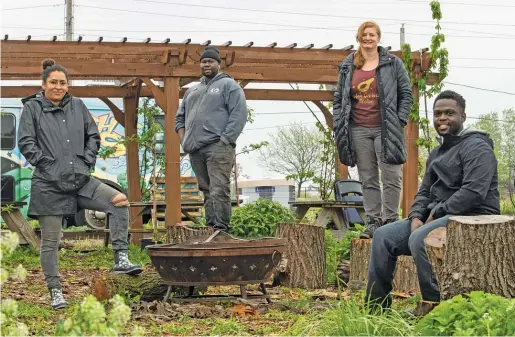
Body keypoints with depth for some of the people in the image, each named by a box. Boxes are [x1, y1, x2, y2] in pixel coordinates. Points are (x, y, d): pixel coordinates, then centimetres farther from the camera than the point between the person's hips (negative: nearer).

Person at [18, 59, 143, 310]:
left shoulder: (77, 106, 12)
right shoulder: (32, 108, 1)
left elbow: (93, 136, 17)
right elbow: (25, 142, -3)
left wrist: (87, 161, 4)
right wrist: (46, 162, -10)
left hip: (80, 180, 3)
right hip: (48, 184, -3)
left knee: (119, 201, -16)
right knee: (50, 240, 3)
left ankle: (120, 259, -12)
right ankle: (55, 291, 17)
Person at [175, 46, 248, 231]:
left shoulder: (228, 85, 5)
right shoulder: (193, 90, 24)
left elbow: (239, 114, -6)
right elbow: (180, 117, 30)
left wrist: (224, 140, -13)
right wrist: (183, 139, 12)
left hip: (217, 147, -6)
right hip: (195, 150, 6)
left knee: (219, 191, -14)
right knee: (206, 191, 7)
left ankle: (221, 229, -16)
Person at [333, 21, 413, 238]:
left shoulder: (392, 64, 3)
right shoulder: (348, 67, 11)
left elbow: (406, 94, 4)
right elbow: (338, 98, 14)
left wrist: (400, 121, -5)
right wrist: (339, 126, 6)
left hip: (385, 129, -3)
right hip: (358, 130, 3)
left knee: (391, 177, -6)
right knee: (368, 179, 6)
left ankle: (390, 220, 1)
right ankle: (372, 221, 11)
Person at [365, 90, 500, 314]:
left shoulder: (476, 147, -9)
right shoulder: (437, 152, 21)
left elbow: (474, 192, -22)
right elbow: (425, 192, 20)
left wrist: (437, 213, -16)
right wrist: (416, 216, -1)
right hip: (436, 216, 9)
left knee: (419, 239, -33)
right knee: (383, 236, -3)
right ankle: (376, 308, -2)